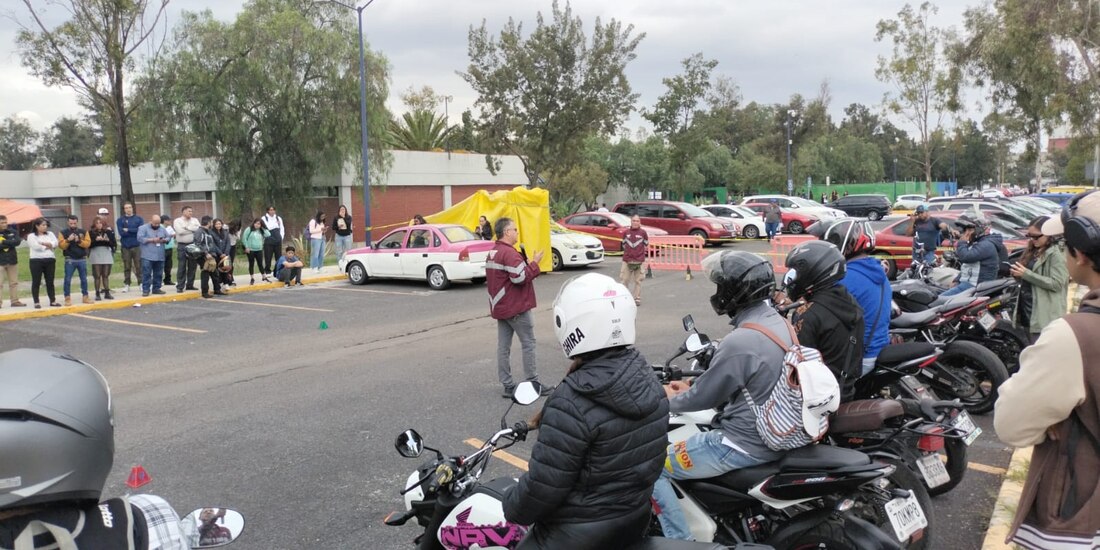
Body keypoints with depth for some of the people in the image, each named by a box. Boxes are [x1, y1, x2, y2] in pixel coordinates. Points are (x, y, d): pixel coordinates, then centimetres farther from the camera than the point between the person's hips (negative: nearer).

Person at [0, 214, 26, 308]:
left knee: (14, 282, 9)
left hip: (12, 261, 3)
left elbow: (17, 242, -10)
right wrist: (10, 243, -18)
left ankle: (15, 301, 15)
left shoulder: (13, 232, 5)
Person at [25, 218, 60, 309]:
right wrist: (48, 246, -5)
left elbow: (55, 243, -3)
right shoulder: (31, 236, 0)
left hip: (50, 260, 4)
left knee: (50, 282, 7)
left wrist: (43, 243, -14)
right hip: (36, 261, -4)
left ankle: (53, 301, 12)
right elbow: (36, 246, -15)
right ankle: (36, 302, 4)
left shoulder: (50, 234, 13)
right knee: (36, 282, 0)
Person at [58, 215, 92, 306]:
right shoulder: (64, 232, 2)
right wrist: (68, 240, -22)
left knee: (84, 279, 8)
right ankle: (67, 298, 2)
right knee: (68, 279, -3)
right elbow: (62, 245, -6)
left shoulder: (83, 232, 7)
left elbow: (88, 243, -4)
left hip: (82, 259, 2)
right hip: (70, 260, -2)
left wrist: (79, 241, -19)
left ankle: (85, 296, 17)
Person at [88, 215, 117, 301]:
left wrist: (108, 240, -17)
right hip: (95, 254, -2)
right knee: (97, 275, -2)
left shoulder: (108, 231, 6)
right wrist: (96, 240, -20)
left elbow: (113, 243, 2)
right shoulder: (91, 232, 1)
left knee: (106, 275, 6)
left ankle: (107, 293, 12)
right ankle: (98, 294, 2)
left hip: (107, 254, 2)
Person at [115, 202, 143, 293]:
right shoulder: (120, 220, 5)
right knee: (127, 267, 5)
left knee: (139, 266, 0)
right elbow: (121, 232, -9)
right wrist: (134, 231, -8)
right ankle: (126, 284, 11)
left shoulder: (139, 219, 5)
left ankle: (141, 283, 4)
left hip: (137, 246, 0)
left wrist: (128, 230, -10)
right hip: (125, 247, 0)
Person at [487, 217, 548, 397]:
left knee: (503, 346, 7)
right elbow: (521, 277, -25)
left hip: (500, 307, 9)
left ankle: (507, 386, 11)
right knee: (528, 344, 1)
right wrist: (534, 263, -13)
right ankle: (533, 382, 6)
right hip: (517, 308, -9)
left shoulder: (492, 253, 12)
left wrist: (525, 262, 8)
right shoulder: (510, 253, -19)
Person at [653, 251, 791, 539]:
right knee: (700, 423, 33)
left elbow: (703, 398, -14)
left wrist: (670, 399, 6)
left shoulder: (739, 342, -26)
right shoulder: (781, 323, 2)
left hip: (744, 445, -9)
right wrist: (693, 389, 15)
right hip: (776, 434, 9)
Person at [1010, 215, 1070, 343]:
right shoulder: (1034, 251, 15)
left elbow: (1056, 283, -18)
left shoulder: (1056, 253, -11)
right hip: (1028, 310, 9)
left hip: (1045, 315, -9)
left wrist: (1026, 274, -20)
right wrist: (1018, 274, 0)